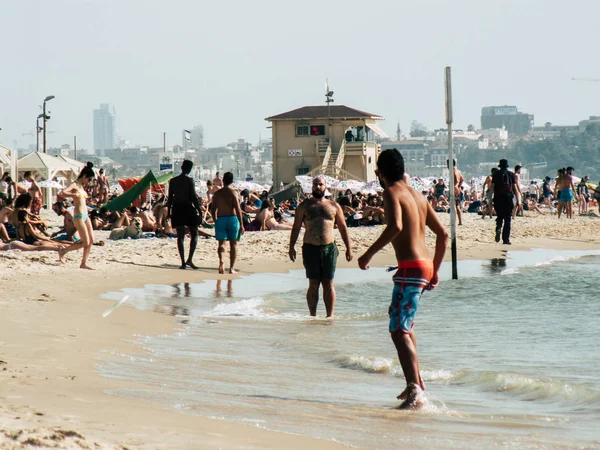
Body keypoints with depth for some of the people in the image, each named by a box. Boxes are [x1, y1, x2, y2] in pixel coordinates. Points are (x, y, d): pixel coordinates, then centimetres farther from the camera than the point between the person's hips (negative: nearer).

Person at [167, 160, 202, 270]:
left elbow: (170, 198, 7)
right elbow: (193, 197, -10)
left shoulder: (172, 181, 6)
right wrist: (199, 210, -5)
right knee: (194, 234, 6)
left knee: (180, 236, 6)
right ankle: (189, 259, -9)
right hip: (188, 208, -4)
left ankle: (183, 262, 1)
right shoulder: (189, 180, -7)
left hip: (177, 209, 4)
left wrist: (169, 211, 13)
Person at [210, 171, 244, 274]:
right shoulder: (233, 193, -6)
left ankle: (221, 260, -26)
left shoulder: (217, 193, 4)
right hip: (232, 218, -2)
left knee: (221, 242, 6)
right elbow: (238, 209, -11)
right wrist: (241, 225, -8)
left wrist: (216, 221, 21)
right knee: (233, 244, 9)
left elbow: (213, 210, 6)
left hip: (220, 219, 2)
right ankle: (232, 268, 9)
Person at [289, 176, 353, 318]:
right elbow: (296, 227, 9)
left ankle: (330, 315, 4)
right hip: (310, 248, -1)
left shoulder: (334, 206, 11)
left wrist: (348, 248, 6)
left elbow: (343, 228, 12)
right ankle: (312, 315, 3)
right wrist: (291, 247, 0)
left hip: (329, 248, 1)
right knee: (313, 284, -1)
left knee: (328, 283, 0)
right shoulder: (304, 206, 9)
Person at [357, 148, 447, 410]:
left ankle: (414, 393, -26)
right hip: (425, 266, 9)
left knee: (399, 331, -13)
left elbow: (395, 226, -28)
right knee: (403, 324, 28)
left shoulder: (391, 193, -8)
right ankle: (416, 381, 38)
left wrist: (369, 254, -21)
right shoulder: (417, 195, 17)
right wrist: (434, 271, 24)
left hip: (410, 268, -9)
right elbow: (443, 234, 19)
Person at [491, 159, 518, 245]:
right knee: (507, 219, 5)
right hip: (508, 198, 0)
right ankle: (506, 239, 2)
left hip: (498, 198, 0)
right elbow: (514, 188, 2)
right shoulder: (511, 174, 5)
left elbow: (492, 187, -1)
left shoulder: (496, 174, 4)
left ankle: (498, 228, -20)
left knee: (499, 216, 12)